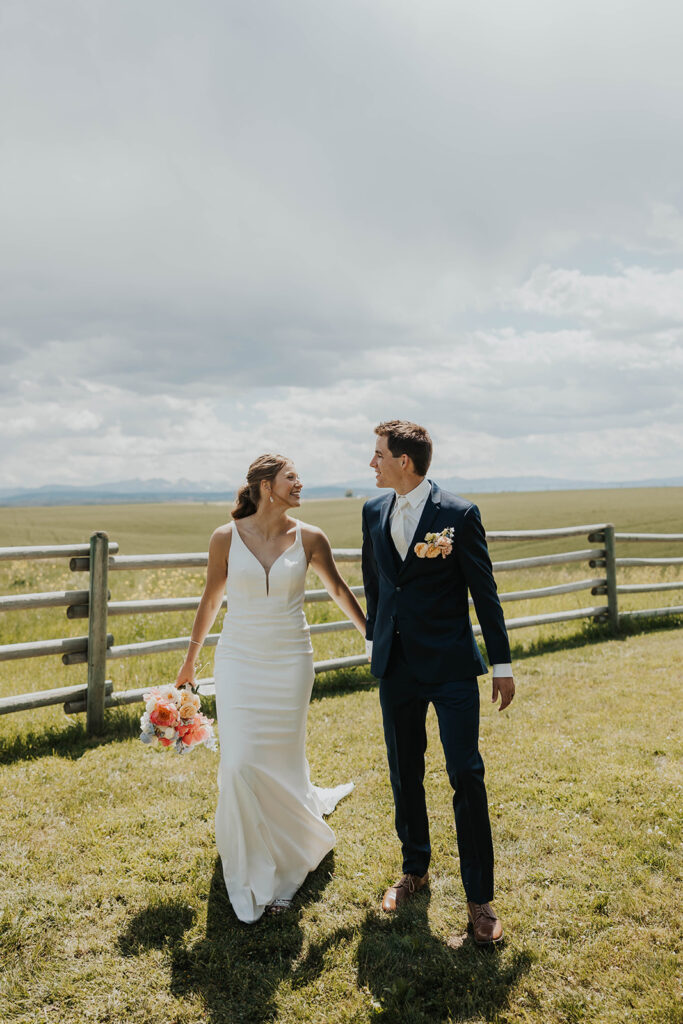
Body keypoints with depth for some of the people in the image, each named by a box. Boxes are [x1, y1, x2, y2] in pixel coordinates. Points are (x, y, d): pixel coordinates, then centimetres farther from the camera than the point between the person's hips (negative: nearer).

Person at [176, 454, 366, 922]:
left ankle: (281, 871, 34)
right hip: (239, 661, 0)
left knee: (283, 764, 7)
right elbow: (211, 600, 6)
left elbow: (339, 589, 11)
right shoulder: (227, 537, -5)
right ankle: (252, 871, 23)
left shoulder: (309, 538, -4)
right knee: (240, 766, -5)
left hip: (290, 663, 1)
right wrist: (191, 658, 14)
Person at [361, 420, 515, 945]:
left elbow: (484, 591, -6)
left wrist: (503, 664, -4)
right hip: (396, 665, 5)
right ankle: (415, 869, 37)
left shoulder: (459, 514, -11)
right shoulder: (374, 511, 4)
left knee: (467, 777, -2)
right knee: (405, 774, 16)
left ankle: (480, 898, 13)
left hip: (451, 665, -5)